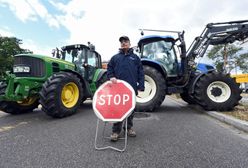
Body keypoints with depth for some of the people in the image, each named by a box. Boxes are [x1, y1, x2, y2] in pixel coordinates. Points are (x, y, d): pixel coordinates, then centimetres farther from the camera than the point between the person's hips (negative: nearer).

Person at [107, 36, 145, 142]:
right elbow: (109, 69, 11)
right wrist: (111, 77, -11)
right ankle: (116, 131, 14)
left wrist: (140, 86, -2)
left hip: (131, 88, 1)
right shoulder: (115, 57, 14)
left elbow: (140, 72, 6)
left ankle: (129, 128, 28)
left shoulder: (135, 57, 12)